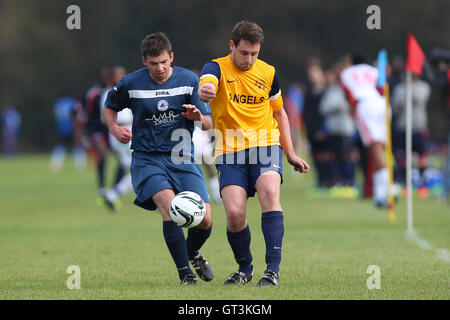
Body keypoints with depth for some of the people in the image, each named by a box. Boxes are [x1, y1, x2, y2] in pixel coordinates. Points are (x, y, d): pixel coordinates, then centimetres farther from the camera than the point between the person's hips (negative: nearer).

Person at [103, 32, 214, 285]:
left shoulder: (189, 80, -1)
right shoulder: (131, 83, -2)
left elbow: (209, 124, 2)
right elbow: (110, 107, 17)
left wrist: (198, 117, -21)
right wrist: (114, 128, -3)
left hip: (183, 158, 2)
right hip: (147, 158, -1)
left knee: (205, 219, -8)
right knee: (169, 207, -27)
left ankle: (192, 252, 28)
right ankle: (185, 272, -15)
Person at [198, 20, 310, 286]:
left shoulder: (268, 73, 7)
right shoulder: (218, 68, -4)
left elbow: (279, 113, 20)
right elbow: (206, 85, -29)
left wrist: (291, 154, 15)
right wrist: (204, 92, -55)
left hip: (265, 146, 1)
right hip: (230, 152, -1)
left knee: (270, 193, -25)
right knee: (234, 213, -15)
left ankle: (273, 269, -23)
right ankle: (245, 268, 12)